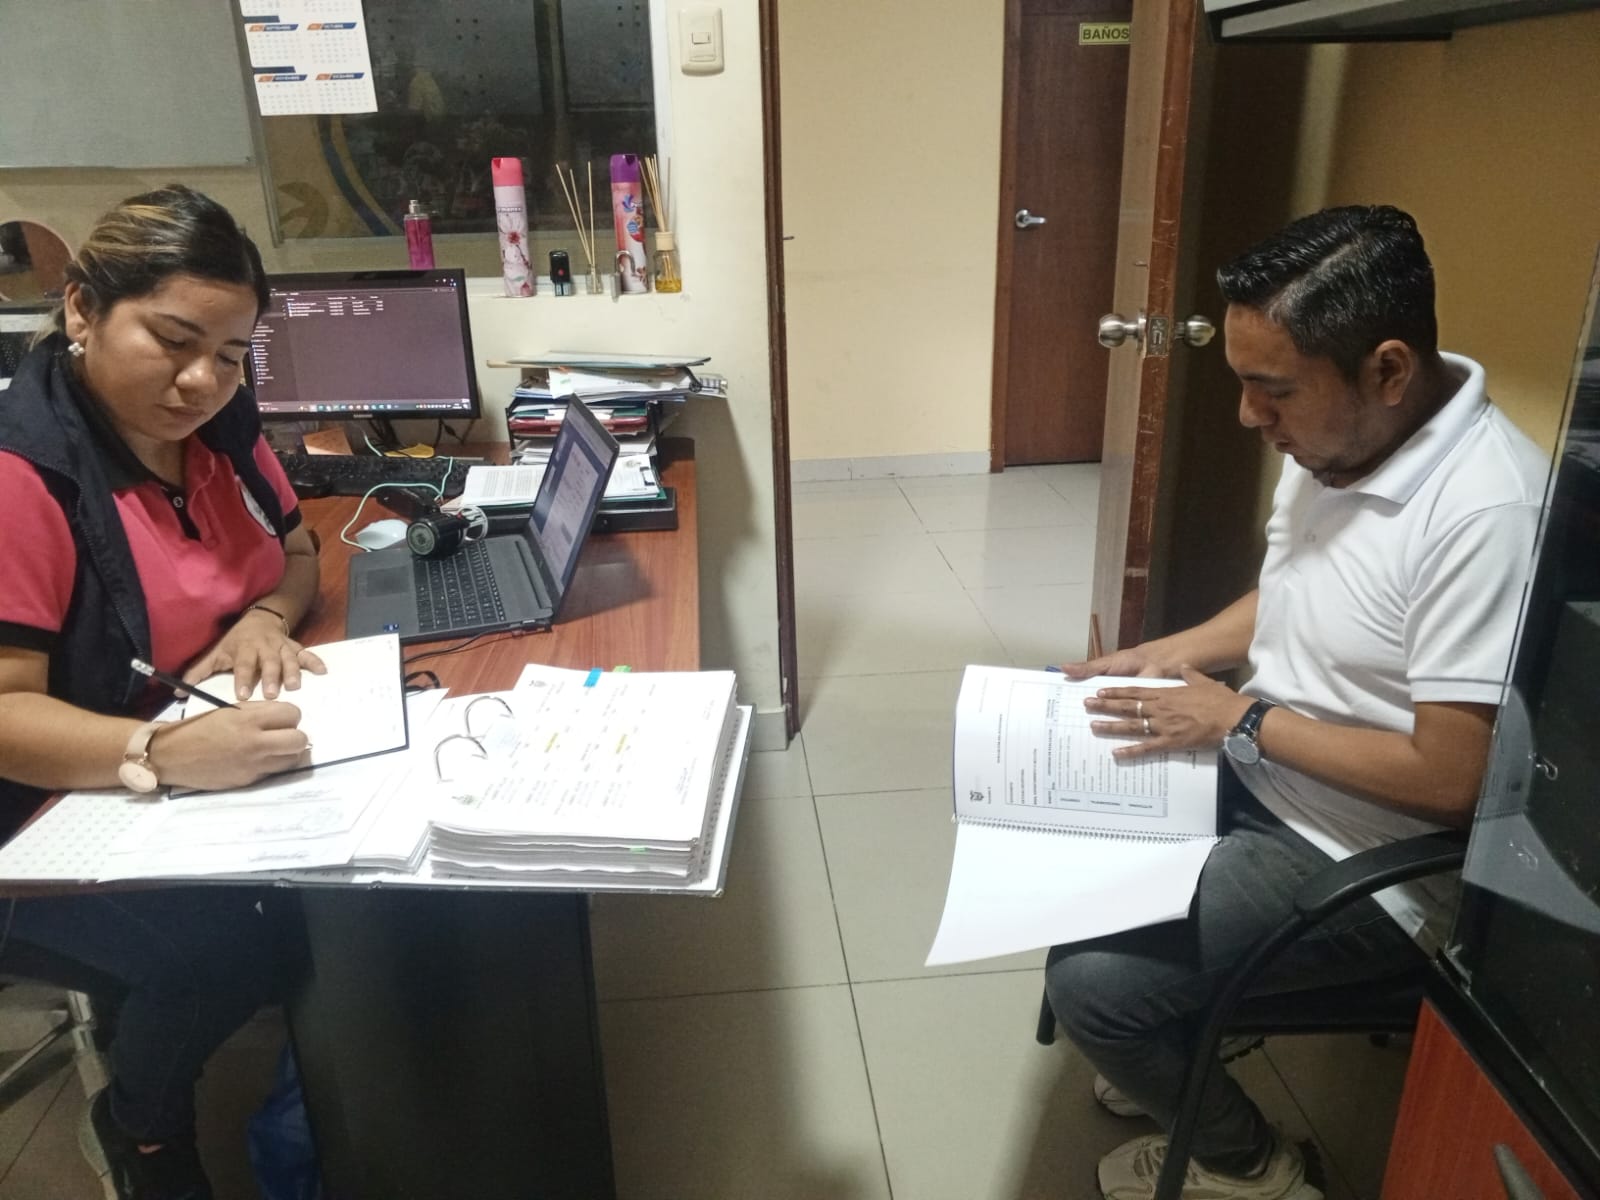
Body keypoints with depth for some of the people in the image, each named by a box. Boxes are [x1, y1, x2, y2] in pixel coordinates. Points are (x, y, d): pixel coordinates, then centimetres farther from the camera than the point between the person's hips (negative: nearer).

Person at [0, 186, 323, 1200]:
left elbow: (297, 551, 14)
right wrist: (165, 754, -40)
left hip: (213, 768, 6)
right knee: (223, 944, -28)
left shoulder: (215, 421, 0)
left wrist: (264, 616, -8)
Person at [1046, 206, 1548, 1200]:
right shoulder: (1333, 439, -3)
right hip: (1254, 777, 9)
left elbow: (1451, 779, -27)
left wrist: (1243, 719, -20)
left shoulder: (1486, 515, -30)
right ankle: (1173, 1058, 35)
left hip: (1357, 863, -9)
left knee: (1093, 977, -14)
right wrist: (1164, 656, 0)